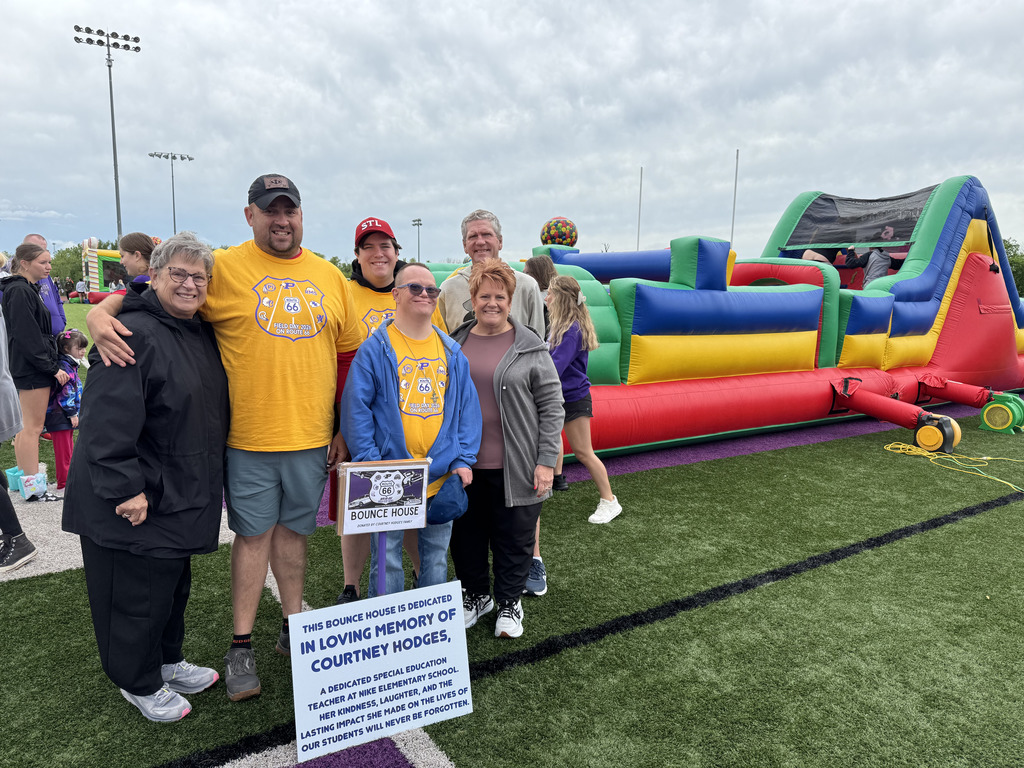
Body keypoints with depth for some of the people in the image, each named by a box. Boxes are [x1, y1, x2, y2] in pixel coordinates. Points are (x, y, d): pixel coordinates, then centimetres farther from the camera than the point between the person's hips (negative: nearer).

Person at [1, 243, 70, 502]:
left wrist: (52, 364, 15)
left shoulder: (26, 289, 16)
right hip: (32, 367, -10)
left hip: (27, 367, 10)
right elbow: (27, 337, -20)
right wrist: (53, 367, -18)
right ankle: (34, 487, 1)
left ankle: (22, 475, 26)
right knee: (33, 427, -5)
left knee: (26, 426, 16)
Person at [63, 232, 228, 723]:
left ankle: (166, 661, 43)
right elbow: (107, 421, -26)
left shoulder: (203, 334, 8)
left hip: (181, 494, 9)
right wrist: (126, 489, -26)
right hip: (137, 504, -9)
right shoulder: (133, 333, -21)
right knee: (136, 593, 8)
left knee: (173, 585, 23)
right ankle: (139, 684, 30)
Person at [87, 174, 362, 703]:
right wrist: (101, 313, -22)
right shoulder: (222, 268, -3)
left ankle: (292, 627, 32)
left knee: (292, 530, 15)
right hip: (249, 438, -3)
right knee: (253, 533, 6)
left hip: (312, 438, 3)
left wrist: (345, 429, 9)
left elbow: (349, 355, 11)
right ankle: (241, 645, 22)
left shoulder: (330, 276, 7)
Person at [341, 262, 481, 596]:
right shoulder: (375, 349, -4)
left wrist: (463, 460, -2)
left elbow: (468, 407, 7)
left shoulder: (452, 352, 8)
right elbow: (355, 407, -6)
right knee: (387, 559, 6)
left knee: (437, 556, 16)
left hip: (443, 477, 4)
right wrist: (370, 461, -14)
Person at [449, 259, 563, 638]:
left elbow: (551, 405, -3)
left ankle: (509, 602, 29)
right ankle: (476, 595, 37)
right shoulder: (455, 343, 8)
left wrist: (546, 461, -10)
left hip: (514, 469, -3)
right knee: (466, 535, 15)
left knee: (513, 538, 8)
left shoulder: (530, 347, -2)